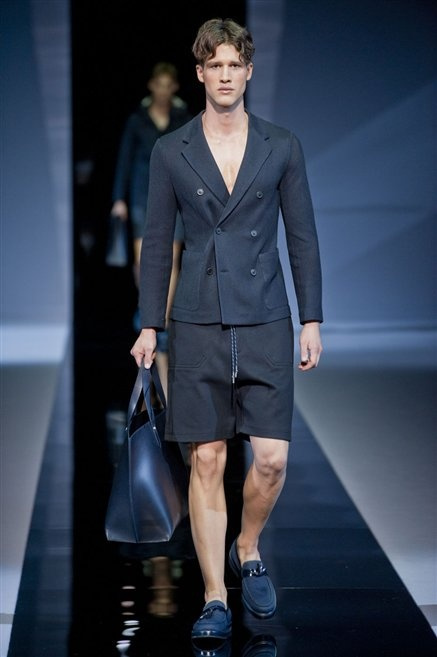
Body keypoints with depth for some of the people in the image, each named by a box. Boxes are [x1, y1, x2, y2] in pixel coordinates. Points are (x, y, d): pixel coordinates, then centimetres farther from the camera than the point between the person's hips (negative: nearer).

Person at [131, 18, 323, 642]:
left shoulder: (283, 147, 4)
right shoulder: (170, 152, 4)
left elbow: (303, 236, 6)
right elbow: (157, 242, 7)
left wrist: (311, 321, 2)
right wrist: (149, 324, 3)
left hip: (265, 323, 0)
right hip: (197, 326, 0)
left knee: (272, 459, -5)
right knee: (206, 462, 1)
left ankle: (248, 549, 25)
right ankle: (216, 598, 9)